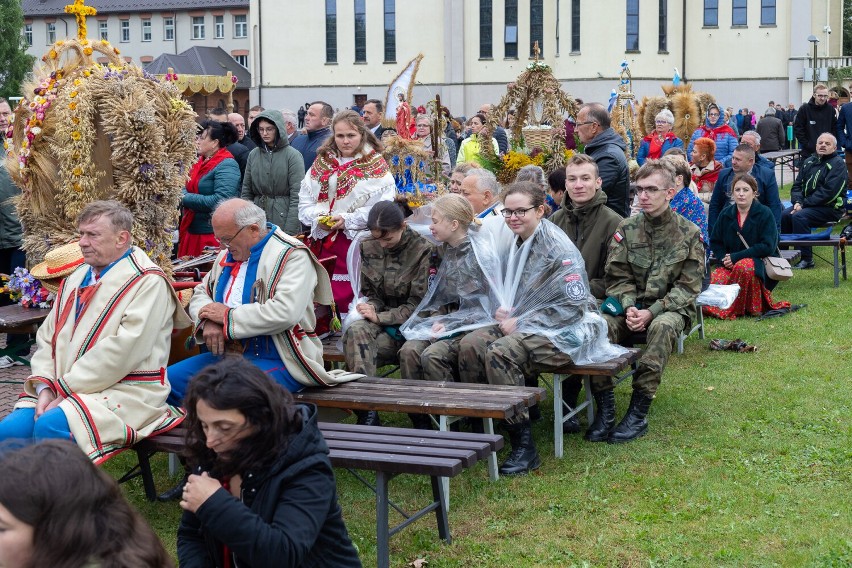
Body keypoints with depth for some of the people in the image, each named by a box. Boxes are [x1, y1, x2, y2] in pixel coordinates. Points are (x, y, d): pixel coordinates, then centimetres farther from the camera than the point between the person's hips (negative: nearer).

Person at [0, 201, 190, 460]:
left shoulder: (147, 282, -9)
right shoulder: (77, 277, 17)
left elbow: (123, 350, -19)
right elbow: (47, 337, 15)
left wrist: (65, 391, -17)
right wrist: (45, 388, -3)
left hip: (124, 391, -7)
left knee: (49, 427, -31)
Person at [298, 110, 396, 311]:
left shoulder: (375, 164, -1)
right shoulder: (322, 161, 13)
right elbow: (305, 201, 11)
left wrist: (348, 219, -16)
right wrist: (318, 217, -9)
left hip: (358, 243, -4)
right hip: (324, 243, 4)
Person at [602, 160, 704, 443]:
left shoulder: (689, 233, -1)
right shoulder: (627, 229, 5)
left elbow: (688, 287, -5)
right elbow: (617, 277, 3)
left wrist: (652, 312, -18)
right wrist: (629, 308, -17)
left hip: (670, 308, -2)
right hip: (630, 306, 2)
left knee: (662, 327, -37)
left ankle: (638, 413, -32)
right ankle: (605, 404, -20)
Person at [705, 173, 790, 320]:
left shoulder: (765, 214, -4)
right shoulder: (726, 214, 7)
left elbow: (768, 247, -12)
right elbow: (715, 242, 13)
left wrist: (736, 257, -16)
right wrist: (724, 259, -9)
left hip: (759, 264, -3)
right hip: (729, 266, 3)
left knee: (744, 266, -39)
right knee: (714, 280, -31)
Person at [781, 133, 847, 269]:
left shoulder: (838, 164, -7)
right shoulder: (810, 162, 15)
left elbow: (829, 192, -17)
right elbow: (797, 185, 14)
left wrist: (804, 203, -18)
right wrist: (797, 202, -8)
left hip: (829, 208, -7)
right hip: (807, 205, 7)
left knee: (799, 217, -31)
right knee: (783, 215, -19)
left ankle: (807, 259, -26)